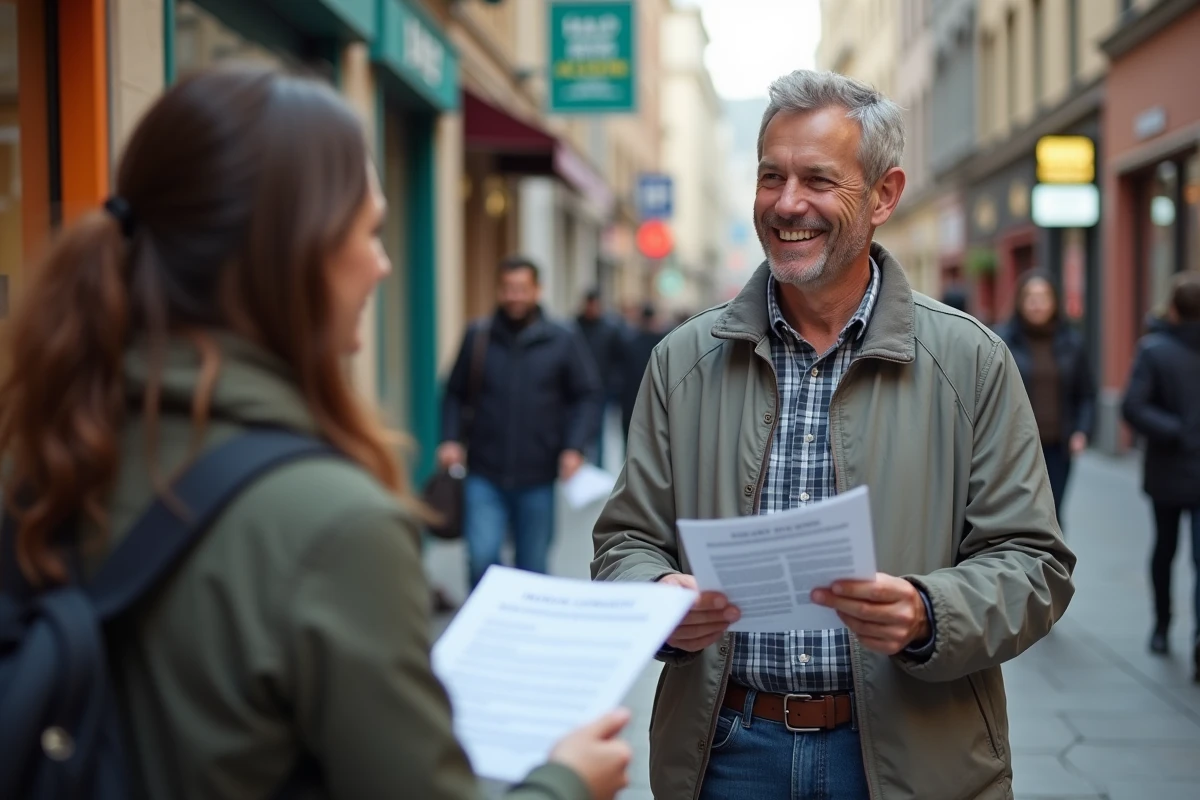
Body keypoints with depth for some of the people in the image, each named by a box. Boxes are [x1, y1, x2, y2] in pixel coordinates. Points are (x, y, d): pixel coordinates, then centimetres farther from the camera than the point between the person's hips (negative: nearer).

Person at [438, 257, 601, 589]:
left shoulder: (564, 341, 1)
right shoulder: (478, 336, 3)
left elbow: (588, 397, 2)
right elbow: (456, 394, 11)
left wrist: (574, 447, -10)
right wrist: (451, 439, -3)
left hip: (537, 478, 0)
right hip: (484, 477, 0)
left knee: (533, 567, 10)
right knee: (481, 557, -12)